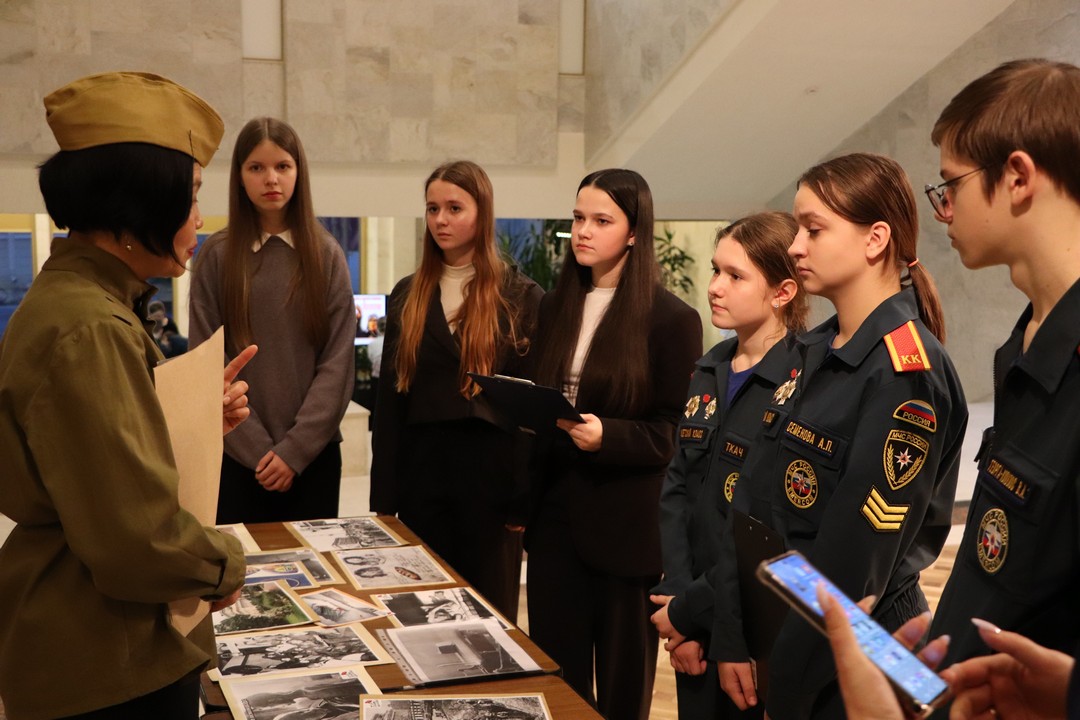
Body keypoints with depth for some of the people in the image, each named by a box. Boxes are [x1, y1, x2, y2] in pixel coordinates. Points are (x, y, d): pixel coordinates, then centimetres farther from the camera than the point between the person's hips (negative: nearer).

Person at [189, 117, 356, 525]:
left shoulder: (325, 255, 2)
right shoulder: (217, 256, 0)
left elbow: (338, 361, -2)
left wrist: (294, 449, -11)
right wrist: (258, 449, -11)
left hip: (314, 453, 1)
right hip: (238, 455, -1)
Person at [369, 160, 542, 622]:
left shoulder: (521, 297, -1)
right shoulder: (407, 296, 9)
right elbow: (389, 399, 7)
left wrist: (525, 495, -10)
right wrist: (383, 497, 3)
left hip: (491, 476, -3)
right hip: (421, 475, 3)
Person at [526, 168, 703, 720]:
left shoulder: (672, 319, -7)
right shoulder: (555, 308, 10)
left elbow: (676, 433, -8)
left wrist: (607, 435, -24)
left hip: (627, 525, -5)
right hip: (555, 515, 5)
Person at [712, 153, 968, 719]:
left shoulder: (907, 372, -19)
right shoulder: (814, 354, 6)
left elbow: (857, 555, -20)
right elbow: (752, 502, 4)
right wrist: (733, 639, -1)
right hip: (778, 632, 8)